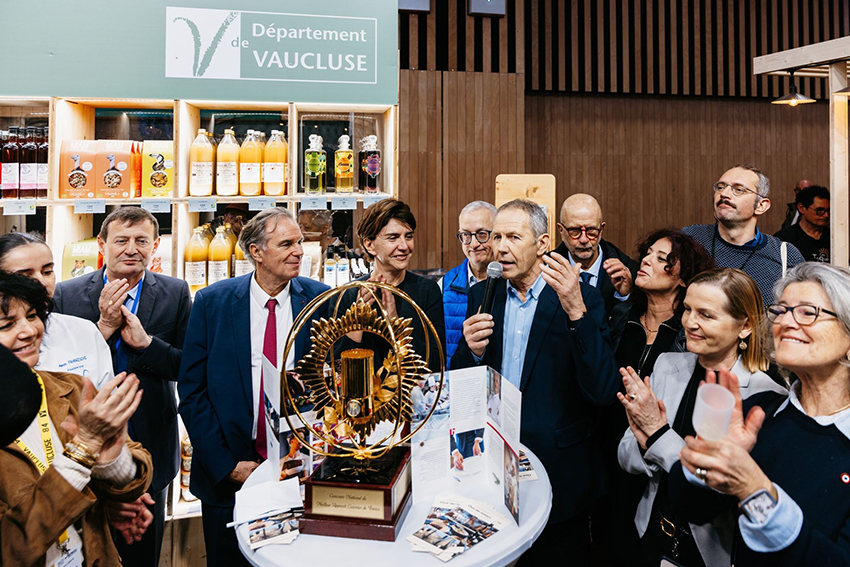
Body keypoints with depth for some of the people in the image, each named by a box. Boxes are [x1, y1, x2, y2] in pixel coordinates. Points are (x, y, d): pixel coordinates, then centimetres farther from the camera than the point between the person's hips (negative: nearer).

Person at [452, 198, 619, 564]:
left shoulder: (583, 299, -10)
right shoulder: (482, 296, 3)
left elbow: (603, 391, -20)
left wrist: (576, 311, -30)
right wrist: (472, 352, -17)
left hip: (558, 470, -3)